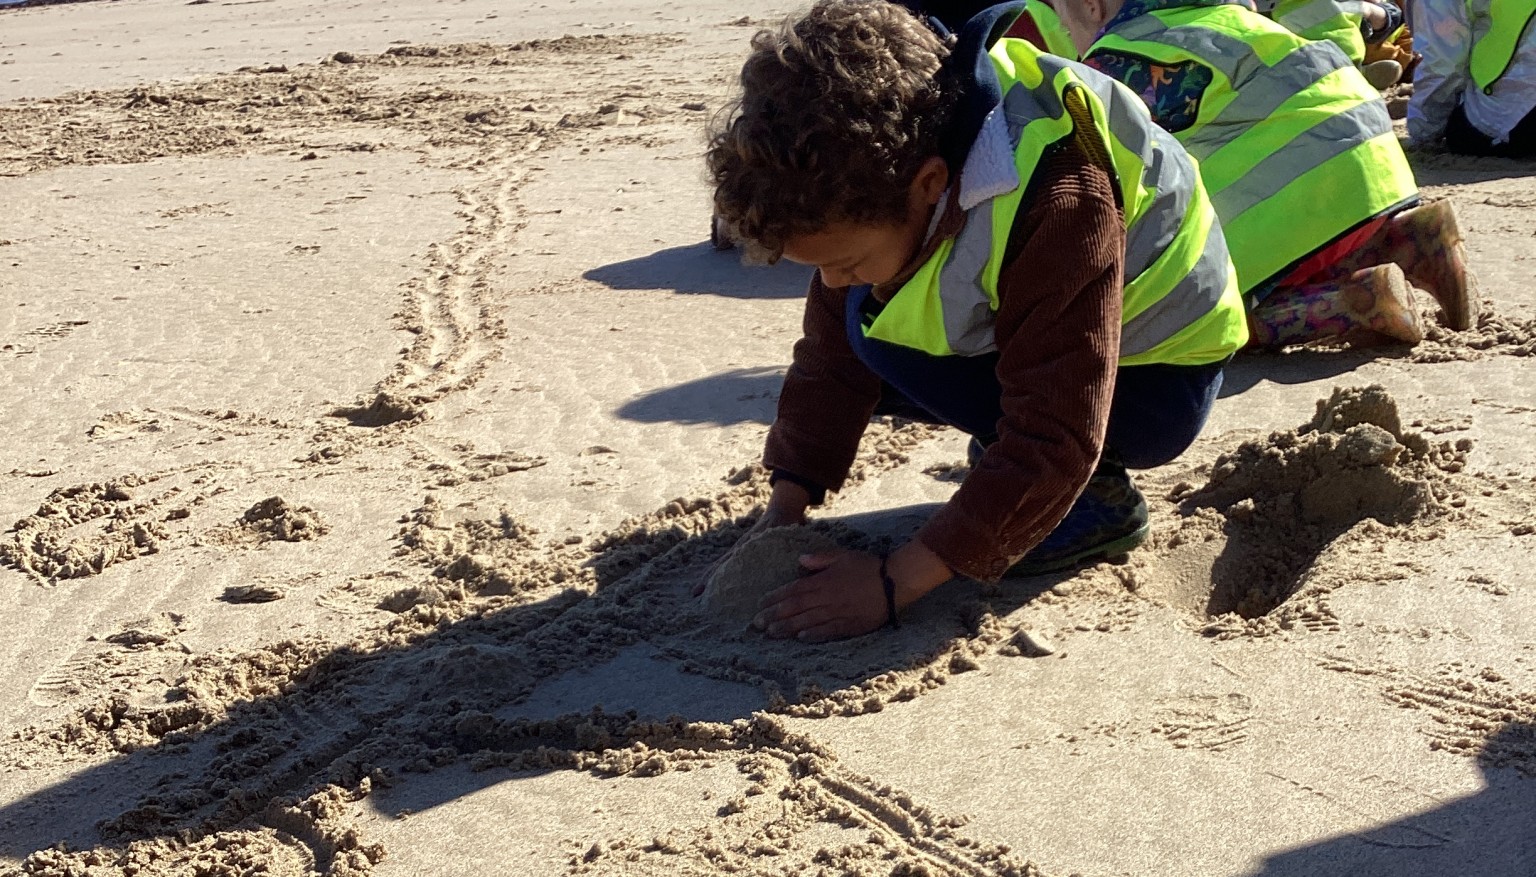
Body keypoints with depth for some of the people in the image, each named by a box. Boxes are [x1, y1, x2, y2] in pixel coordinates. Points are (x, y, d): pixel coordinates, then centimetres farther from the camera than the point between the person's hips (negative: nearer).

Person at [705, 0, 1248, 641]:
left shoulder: (1057, 205, -39)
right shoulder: (878, 169, -18)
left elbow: (1051, 444, -36)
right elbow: (833, 349, -8)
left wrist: (895, 582, -36)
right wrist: (784, 511, -13)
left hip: (1155, 378, -7)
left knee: (883, 330, -25)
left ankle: (1098, 496, -13)